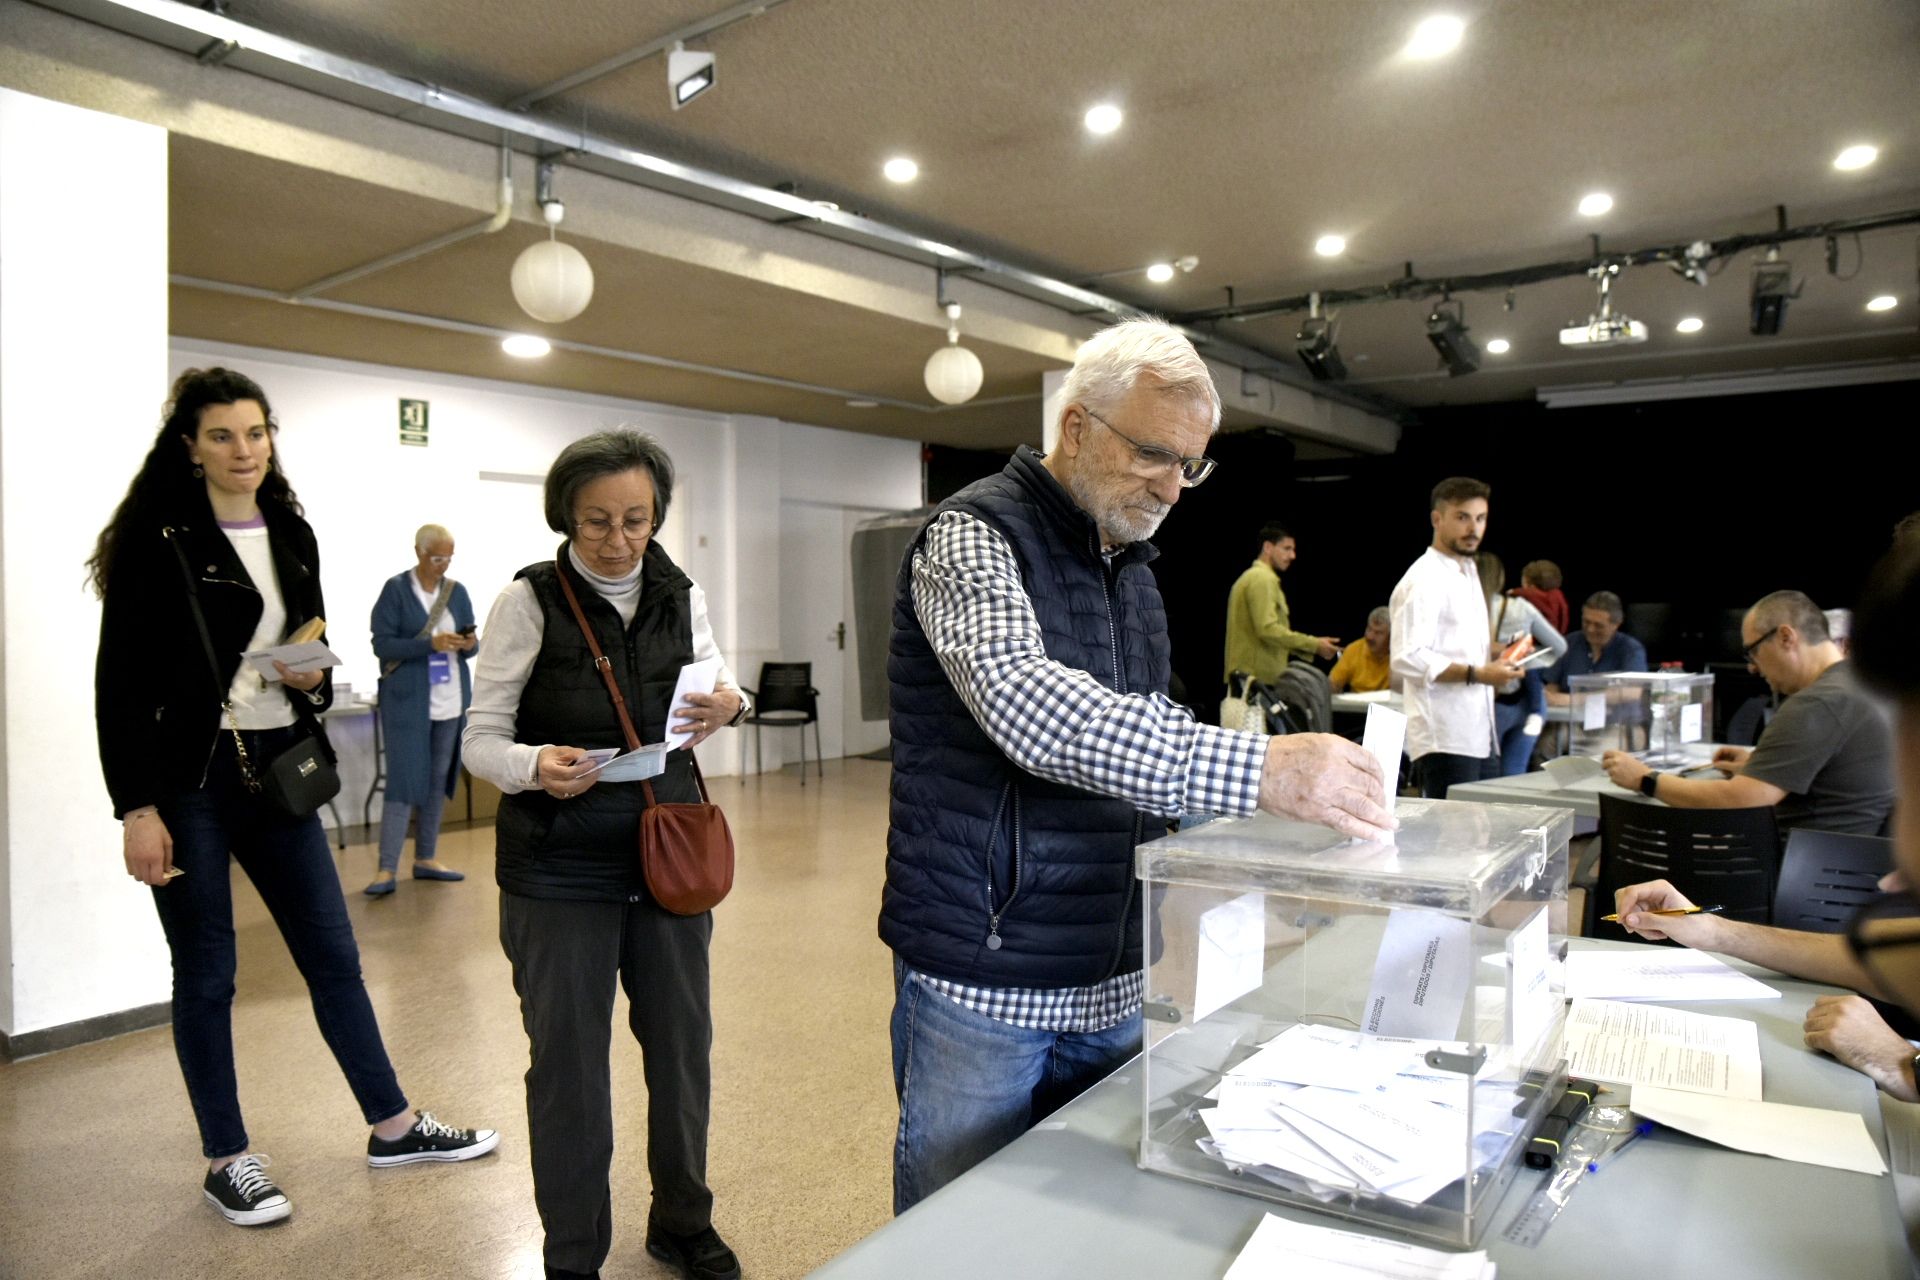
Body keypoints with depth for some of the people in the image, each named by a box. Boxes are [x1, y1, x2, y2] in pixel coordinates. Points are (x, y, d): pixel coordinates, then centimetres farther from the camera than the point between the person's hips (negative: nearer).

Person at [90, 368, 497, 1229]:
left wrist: (313, 679, -6)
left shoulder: (292, 534, 9)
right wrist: (136, 809, -15)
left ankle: (394, 1127, 22)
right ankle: (226, 1162, 23)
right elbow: (119, 683, -11)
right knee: (205, 974, 6)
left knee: (332, 953, 10)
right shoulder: (158, 540, -8)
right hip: (188, 778, -5)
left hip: (277, 769, 5)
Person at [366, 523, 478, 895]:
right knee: (403, 782, -8)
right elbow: (382, 644, -10)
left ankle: (426, 859, 19)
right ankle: (386, 870, -4)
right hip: (408, 702, -5)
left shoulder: (457, 591, 9)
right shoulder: (395, 589, -4)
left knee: (438, 781, 9)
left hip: (451, 702, 5)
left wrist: (469, 644, -12)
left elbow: (471, 644, 12)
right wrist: (431, 643, -23)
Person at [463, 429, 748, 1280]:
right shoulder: (529, 600, -10)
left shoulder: (680, 595, 0)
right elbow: (481, 740, -8)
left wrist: (726, 706, -11)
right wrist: (536, 766, -30)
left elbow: (716, 684, 14)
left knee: (682, 1042, 13)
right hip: (560, 869, -3)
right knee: (568, 1062, 7)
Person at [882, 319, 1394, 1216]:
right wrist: (1254, 770, -40)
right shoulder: (974, 537, -15)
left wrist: (1305, 779, 5)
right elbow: (1026, 706, -34)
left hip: (1112, 979, 7)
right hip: (985, 983, -7)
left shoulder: (1131, 561, 11)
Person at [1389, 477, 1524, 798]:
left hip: (1480, 736, 9)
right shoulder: (1424, 579, -11)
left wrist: (1498, 659, 10)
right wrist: (1477, 673, -22)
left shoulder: (1468, 573, 19)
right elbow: (1408, 659, -21)